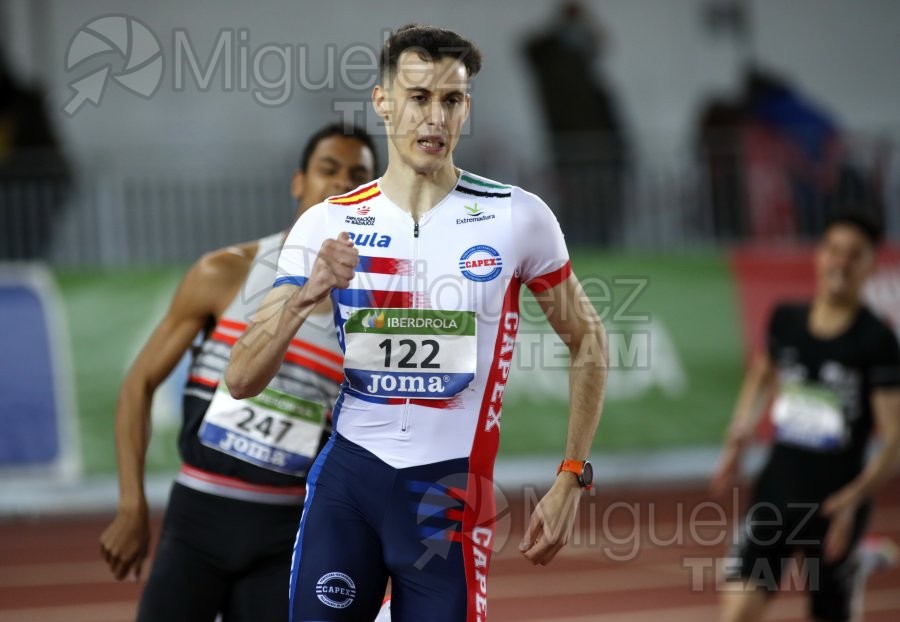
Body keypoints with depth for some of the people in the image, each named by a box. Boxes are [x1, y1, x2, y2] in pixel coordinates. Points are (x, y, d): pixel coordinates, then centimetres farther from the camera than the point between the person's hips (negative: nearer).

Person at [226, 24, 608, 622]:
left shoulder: (518, 218, -3)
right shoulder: (328, 225, 2)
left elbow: (587, 340, 9)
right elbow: (241, 380, -1)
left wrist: (571, 481, 2)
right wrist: (305, 297, -19)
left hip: (452, 488, -1)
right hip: (347, 473, 2)